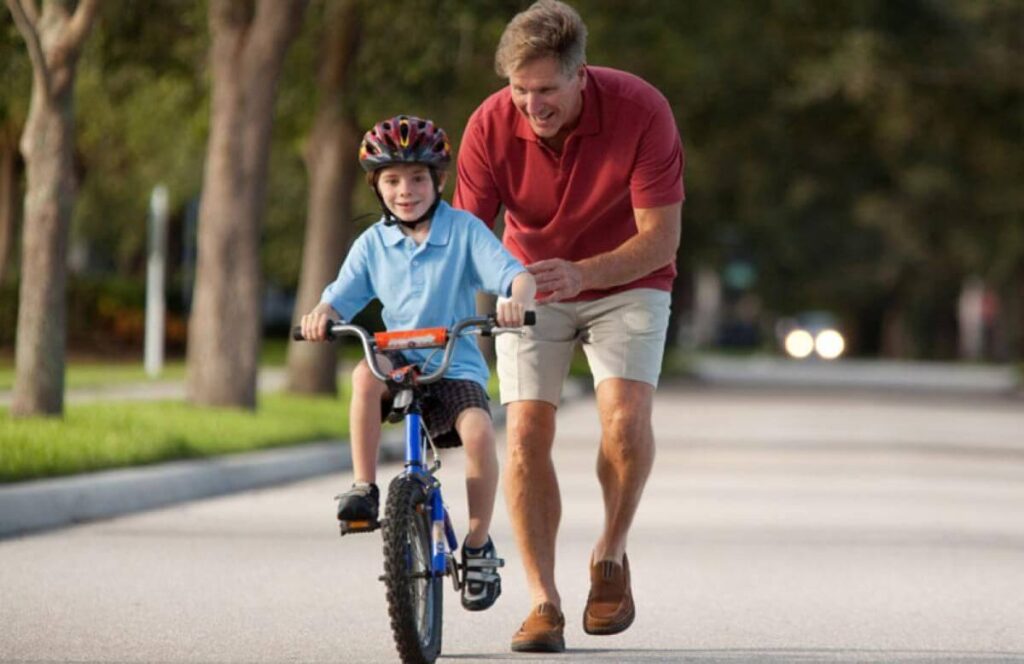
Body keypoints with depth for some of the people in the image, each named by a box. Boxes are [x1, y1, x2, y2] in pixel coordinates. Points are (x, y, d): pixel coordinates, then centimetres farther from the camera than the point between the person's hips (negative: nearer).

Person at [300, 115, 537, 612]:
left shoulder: (464, 231, -2)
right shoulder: (373, 244, 7)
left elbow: (517, 274, -12)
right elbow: (341, 297, 2)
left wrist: (517, 300, -35)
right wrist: (321, 315, -22)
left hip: (456, 366, -2)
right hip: (399, 359, 2)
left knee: (478, 430, -30)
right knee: (365, 375, -33)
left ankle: (478, 545, -11)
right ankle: (364, 489, -20)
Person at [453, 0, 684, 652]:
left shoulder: (641, 111, -26)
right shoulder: (491, 126, -21)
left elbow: (661, 237, -24)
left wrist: (582, 273, -41)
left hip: (626, 282, -2)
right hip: (532, 288, 2)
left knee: (625, 416, -24)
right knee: (526, 433, -14)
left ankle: (612, 553, 2)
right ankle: (544, 601, -5)